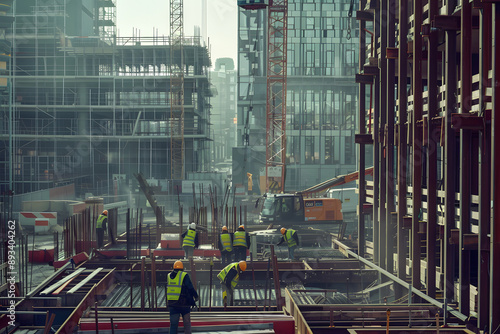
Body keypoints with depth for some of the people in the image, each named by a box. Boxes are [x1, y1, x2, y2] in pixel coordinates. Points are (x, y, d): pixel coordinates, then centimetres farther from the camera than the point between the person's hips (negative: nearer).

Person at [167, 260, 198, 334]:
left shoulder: (169, 276, 7)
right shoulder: (184, 276, -8)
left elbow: (167, 289, 13)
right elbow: (190, 288, -10)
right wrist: (196, 296, 4)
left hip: (171, 304, 4)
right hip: (183, 304, -4)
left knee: (173, 324, 7)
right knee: (187, 323, 9)